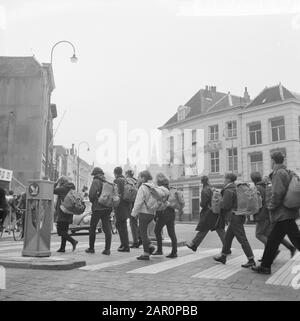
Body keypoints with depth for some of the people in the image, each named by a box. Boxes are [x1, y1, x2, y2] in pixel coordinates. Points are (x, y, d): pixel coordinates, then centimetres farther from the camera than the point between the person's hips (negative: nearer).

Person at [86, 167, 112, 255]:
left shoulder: (96, 181, -5)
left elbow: (92, 194, -14)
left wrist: (92, 201, 4)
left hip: (98, 207, -5)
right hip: (108, 208, 5)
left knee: (92, 228, 10)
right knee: (107, 228, 3)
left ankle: (91, 248, 17)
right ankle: (107, 249, -2)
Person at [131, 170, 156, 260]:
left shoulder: (142, 187, -13)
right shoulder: (153, 187, 11)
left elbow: (139, 202, -17)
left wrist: (134, 213, -8)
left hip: (144, 212, -8)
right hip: (151, 213, 8)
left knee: (143, 232, 1)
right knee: (141, 230, 20)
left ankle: (146, 254, 4)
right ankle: (150, 246, 10)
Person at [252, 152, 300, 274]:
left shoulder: (278, 173, -13)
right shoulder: (286, 172, 15)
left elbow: (278, 193, -22)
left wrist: (271, 206, -10)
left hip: (284, 214, -10)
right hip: (284, 214, 10)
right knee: (272, 240, 15)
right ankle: (265, 266, 23)